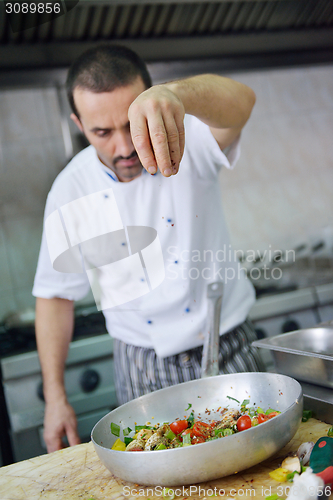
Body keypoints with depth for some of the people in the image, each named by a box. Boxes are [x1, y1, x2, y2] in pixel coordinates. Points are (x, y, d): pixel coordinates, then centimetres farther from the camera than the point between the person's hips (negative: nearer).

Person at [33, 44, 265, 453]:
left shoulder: (186, 141, -13)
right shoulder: (70, 192, -8)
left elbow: (239, 101, -35)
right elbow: (56, 293, 0)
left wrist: (174, 94, -57)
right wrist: (55, 397, -1)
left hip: (229, 352, 0)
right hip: (145, 371, 1)